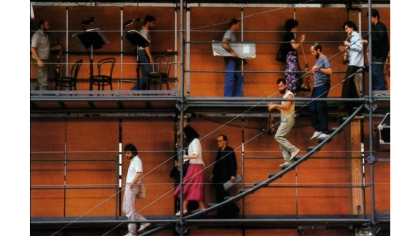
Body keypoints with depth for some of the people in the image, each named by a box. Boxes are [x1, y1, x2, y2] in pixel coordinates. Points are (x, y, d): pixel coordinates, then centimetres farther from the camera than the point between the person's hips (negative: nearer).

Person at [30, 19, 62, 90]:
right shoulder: (37, 35, -11)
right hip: (40, 61, -10)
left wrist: (55, 48, 12)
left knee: (40, 81, 13)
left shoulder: (45, 35, 17)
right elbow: (32, 48, -19)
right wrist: (38, 60, -26)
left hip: (44, 60, 10)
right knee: (43, 82, -11)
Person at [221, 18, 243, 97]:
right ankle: (227, 96, -9)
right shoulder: (229, 32, -9)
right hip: (230, 58, -10)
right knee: (230, 77, -10)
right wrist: (232, 52, -27)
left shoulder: (232, 33, 20)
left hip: (234, 58, 10)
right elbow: (224, 43, -24)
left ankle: (236, 96, 12)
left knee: (239, 77, 9)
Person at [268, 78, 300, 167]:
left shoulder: (289, 94, -9)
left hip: (288, 119, -10)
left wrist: (275, 105, -21)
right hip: (284, 120, 10)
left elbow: (286, 106, -24)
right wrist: (275, 106, 9)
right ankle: (288, 160, 2)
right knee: (281, 138, 4)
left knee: (278, 136, -16)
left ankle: (293, 150, -12)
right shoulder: (284, 95, 20)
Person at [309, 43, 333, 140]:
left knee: (321, 109, -6)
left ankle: (325, 132, -1)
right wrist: (313, 71, 9)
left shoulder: (324, 58, -10)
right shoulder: (317, 59, 17)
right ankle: (317, 130, 16)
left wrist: (318, 68, -27)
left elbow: (329, 71, -21)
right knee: (311, 108, 8)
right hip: (316, 86, 9)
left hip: (322, 86, -9)